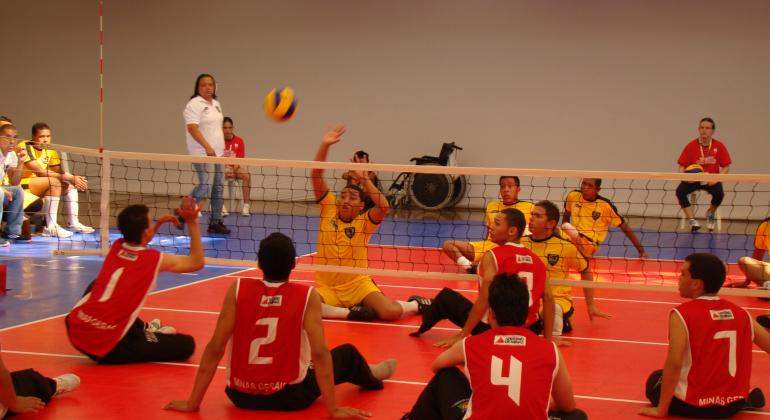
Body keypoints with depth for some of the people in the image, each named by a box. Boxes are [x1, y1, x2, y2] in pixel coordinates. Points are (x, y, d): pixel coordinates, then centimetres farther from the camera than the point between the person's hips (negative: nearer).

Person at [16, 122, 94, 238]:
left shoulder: (50, 151, 6)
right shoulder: (24, 147, -19)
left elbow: (60, 173, 3)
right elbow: (40, 172, -27)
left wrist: (74, 178, -20)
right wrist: (70, 178, -28)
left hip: (37, 187, 9)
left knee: (69, 185, 4)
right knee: (54, 181, -28)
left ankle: (73, 223, -1)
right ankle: (51, 227, -31)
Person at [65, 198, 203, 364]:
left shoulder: (116, 247, 9)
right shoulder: (155, 260, -6)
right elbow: (197, 262, 11)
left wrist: (159, 224, 30)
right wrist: (192, 222, 9)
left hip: (74, 331, 6)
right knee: (186, 344, -2)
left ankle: (140, 329, 33)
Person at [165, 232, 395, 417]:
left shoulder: (238, 289, -11)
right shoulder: (307, 296, -14)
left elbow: (215, 349, -12)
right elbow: (320, 353, -19)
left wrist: (192, 403, -7)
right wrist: (333, 410, -12)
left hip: (242, 396, 2)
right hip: (289, 397, -2)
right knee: (347, 354, 23)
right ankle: (371, 377, 57)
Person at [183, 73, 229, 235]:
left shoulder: (216, 104, 15)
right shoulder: (194, 104, -10)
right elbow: (192, 128, -19)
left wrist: (222, 148, 18)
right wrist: (207, 147, -25)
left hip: (217, 153, 8)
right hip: (202, 153, -8)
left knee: (218, 187, 5)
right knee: (204, 186, -16)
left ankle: (215, 222, 11)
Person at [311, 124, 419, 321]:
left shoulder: (364, 222, -5)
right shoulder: (329, 209, 1)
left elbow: (384, 207, -26)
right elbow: (316, 175, -7)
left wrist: (364, 180, -26)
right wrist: (325, 145, -18)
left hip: (358, 285, -1)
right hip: (327, 288, 2)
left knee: (392, 312, -24)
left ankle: (416, 304, 12)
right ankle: (351, 313, -14)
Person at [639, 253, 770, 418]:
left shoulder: (682, 314, -15)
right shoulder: (741, 313, 1)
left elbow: (674, 365, -20)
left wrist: (661, 410, -11)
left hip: (694, 406, -5)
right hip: (733, 405, 5)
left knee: (655, 380, 25)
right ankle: (743, 400, 10)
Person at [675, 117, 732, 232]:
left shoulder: (719, 146, -4)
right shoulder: (690, 146, -5)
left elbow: (726, 167, -2)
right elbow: (682, 167, -2)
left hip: (711, 180, 0)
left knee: (719, 193, -30)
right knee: (680, 191, -28)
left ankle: (711, 213, 5)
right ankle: (691, 219, -14)